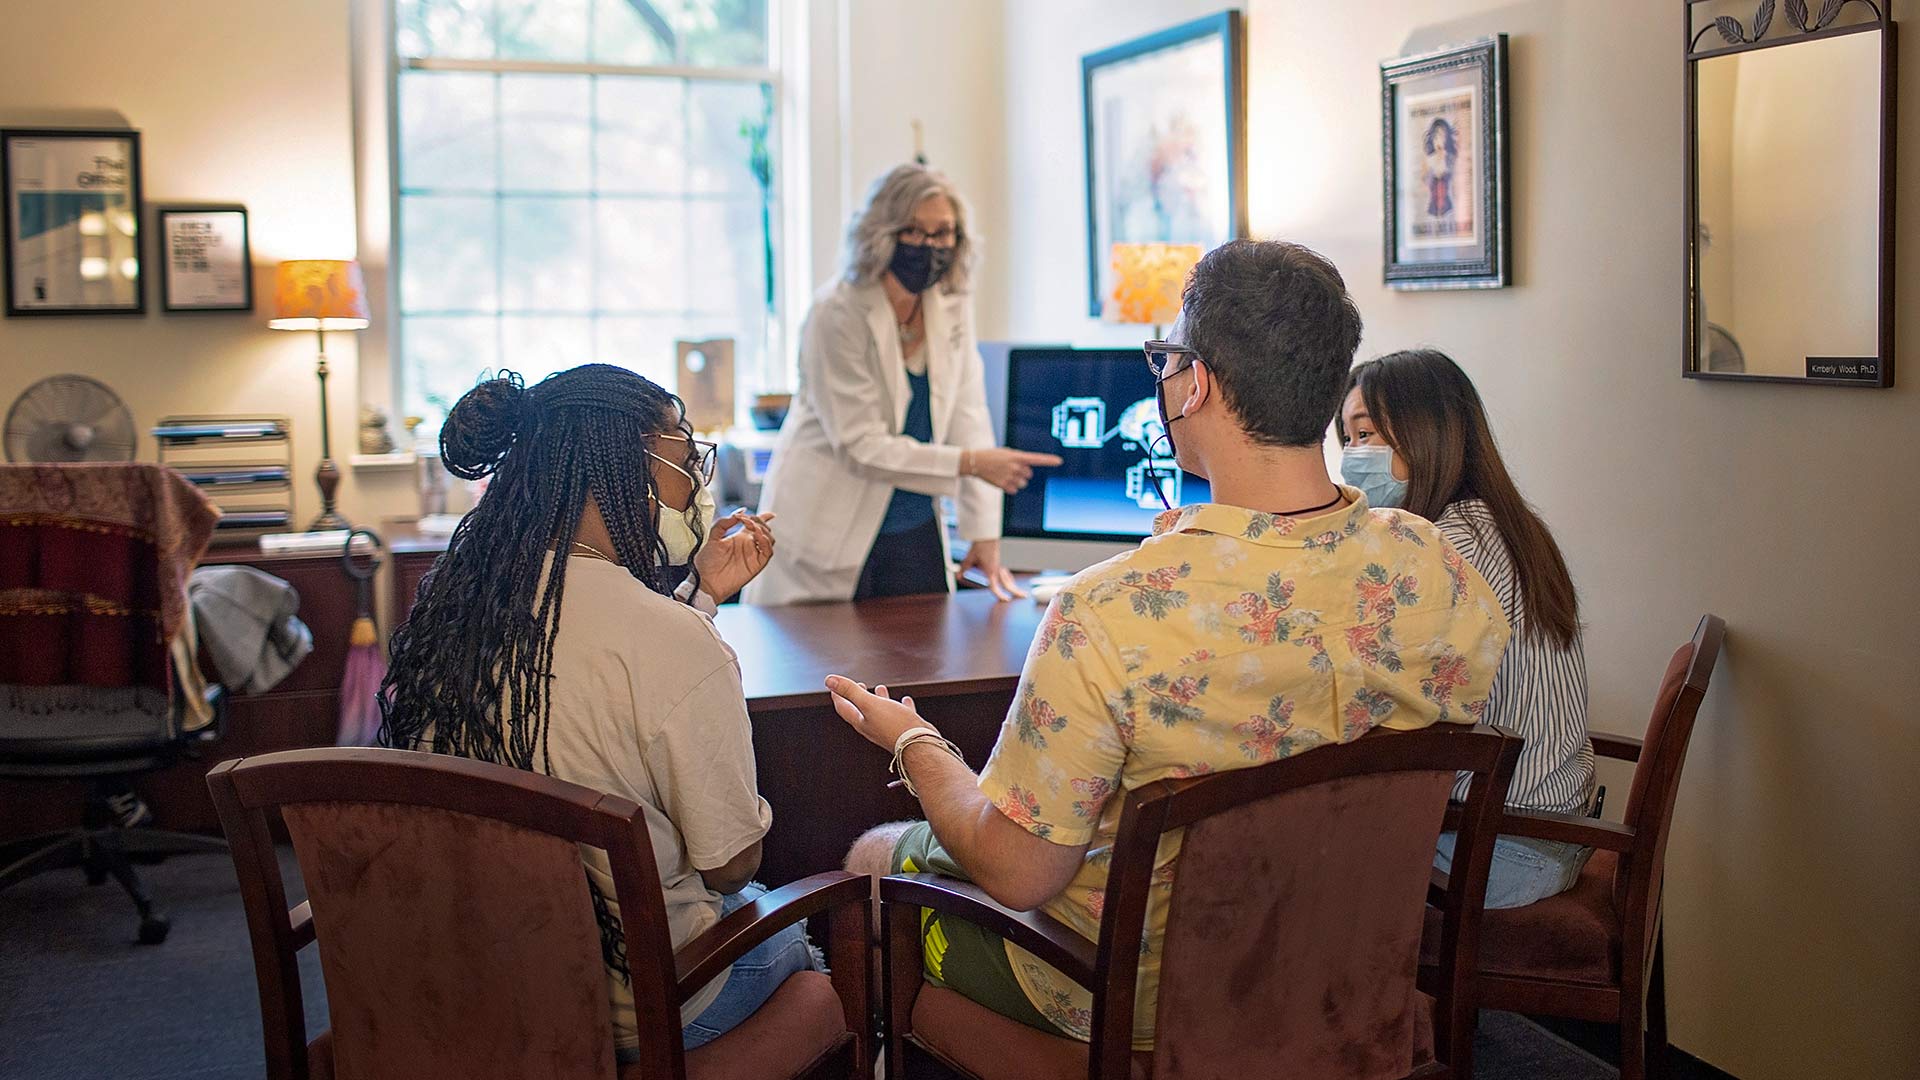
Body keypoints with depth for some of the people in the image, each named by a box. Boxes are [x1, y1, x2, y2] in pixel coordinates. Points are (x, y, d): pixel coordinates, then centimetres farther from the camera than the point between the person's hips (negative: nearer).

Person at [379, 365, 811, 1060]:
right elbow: (731, 865, -15)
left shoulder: (453, 602, -5)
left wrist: (702, 594, 12)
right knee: (789, 935, 26)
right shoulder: (673, 639, -27)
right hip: (632, 1012, -6)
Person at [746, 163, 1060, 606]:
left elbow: (968, 418, 0)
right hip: (829, 536, -5)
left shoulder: (953, 308, 1)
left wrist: (984, 535, -5)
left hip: (916, 534, 5)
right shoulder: (838, 315, -16)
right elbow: (860, 446, -19)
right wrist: (971, 463, -22)